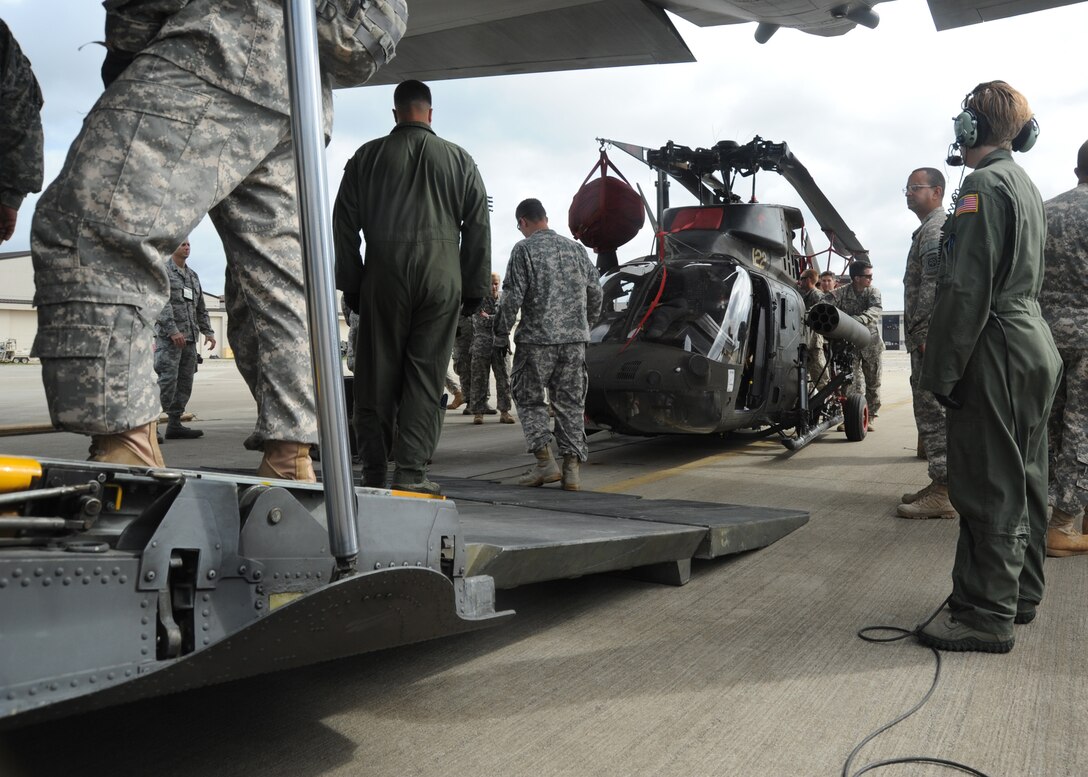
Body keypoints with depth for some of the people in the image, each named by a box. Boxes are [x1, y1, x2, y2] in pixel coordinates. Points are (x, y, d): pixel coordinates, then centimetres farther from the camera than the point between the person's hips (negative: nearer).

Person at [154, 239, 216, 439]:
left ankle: (174, 425, 7)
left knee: (184, 383, 4)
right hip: (168, 336, -7)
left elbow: (200, 307, 23)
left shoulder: (192, 275, 21)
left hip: (189, 337, 7)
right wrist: (172, 330, -22)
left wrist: (208, 331, 12)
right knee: (167, 381, -15)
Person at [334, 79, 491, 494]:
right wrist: (474, 288, 11)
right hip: (441, 277, 0)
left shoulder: (367, 156, 11)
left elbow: (344, 223, 9)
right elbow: (478, 228, 9)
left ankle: (374, 471, 7)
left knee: (377, 373, 5)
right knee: (426, 375, 0)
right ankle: (410, 472, -4)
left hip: (384, 277, 0)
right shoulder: (459, 159, 12)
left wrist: (350, 284, 13)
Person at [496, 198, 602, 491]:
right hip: (575, 338, 5)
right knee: (570, 401, 8)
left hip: (537, 338, -4)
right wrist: (586, 325, 27)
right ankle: (572, 466, 5)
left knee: (529, 399, 8)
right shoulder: (576, 248, 12)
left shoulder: (524, 249, -4)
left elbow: (513, 295, -9)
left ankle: (545, 461, -2)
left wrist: (502, 330, 5)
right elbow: (595, 292, 14)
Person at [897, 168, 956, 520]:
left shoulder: (935, 229, -9)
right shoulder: (930, 229, 25)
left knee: (933, 411, -11)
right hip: (931, 337, 11)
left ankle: (942, 492, -11)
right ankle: (942, 482, 21)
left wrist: (924, 333, -23)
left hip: (931, 336, -11)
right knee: (933, 411, 14)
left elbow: (934, 286, -20)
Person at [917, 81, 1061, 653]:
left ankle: (986, 613, -1)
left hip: (996, 350, -10)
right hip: (1034, 345, 10)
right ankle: (1020, 594, 26)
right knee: (1023, 479, 15)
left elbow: (966, 288, -20)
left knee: (988, 486, -6)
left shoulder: (984, 185, -13)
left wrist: (942, 369, -17)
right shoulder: (1027, 187, 19)